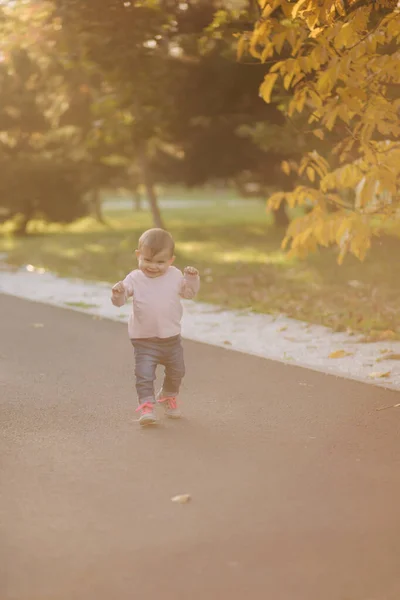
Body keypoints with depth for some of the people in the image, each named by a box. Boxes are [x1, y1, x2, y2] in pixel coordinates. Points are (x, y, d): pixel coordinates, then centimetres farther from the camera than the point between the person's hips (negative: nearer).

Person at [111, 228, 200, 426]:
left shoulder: (175, 276, -2)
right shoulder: (134, 279, -9)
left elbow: (189, 293, 10)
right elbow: (119, 301, -12)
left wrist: (192, 278, -9)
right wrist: (118, 293, -35)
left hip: (171, 338, 3)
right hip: (144, 340, -3)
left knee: (176, 372, 19)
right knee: (144, 374, -14)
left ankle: (168, 397, 42)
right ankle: (147, 406, -7)